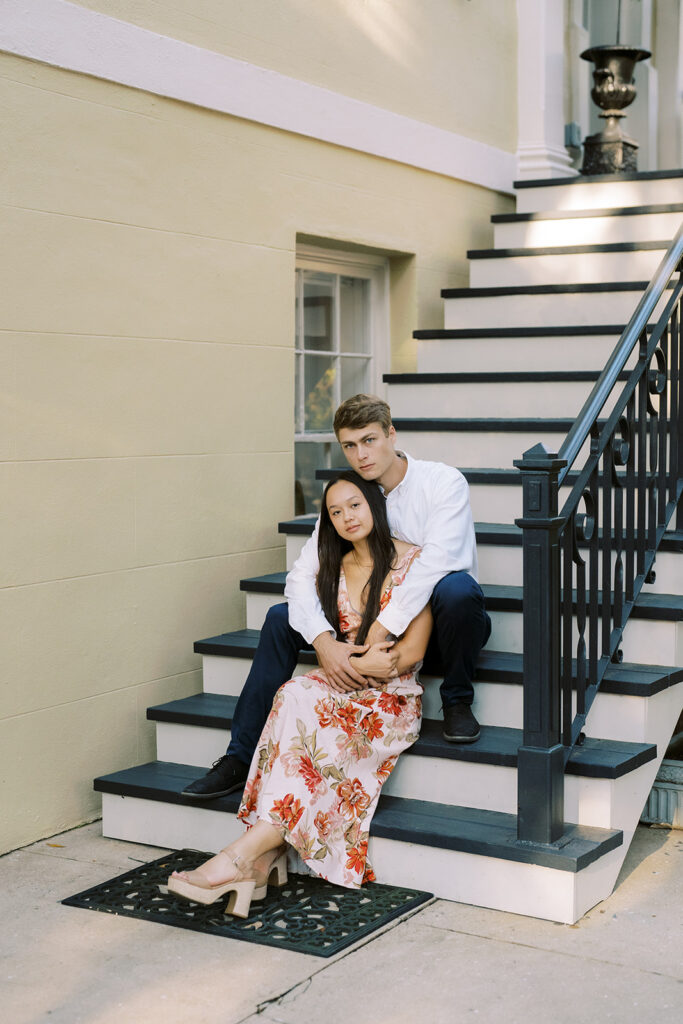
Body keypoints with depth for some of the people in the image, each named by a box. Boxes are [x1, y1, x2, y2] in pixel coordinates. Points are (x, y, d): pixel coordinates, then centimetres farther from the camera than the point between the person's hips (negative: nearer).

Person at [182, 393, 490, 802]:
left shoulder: (444, 482, -14)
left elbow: (437, 559, -30)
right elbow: (302, 575, -9)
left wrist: (383, 627, -37)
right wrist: (323, 642, -27)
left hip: (436, 623, -4)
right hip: (381, 626, 4)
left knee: (456, 587, -38)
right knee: (282, 618, -10)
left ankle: (457, 702, -12)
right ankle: (240, 759, -8)